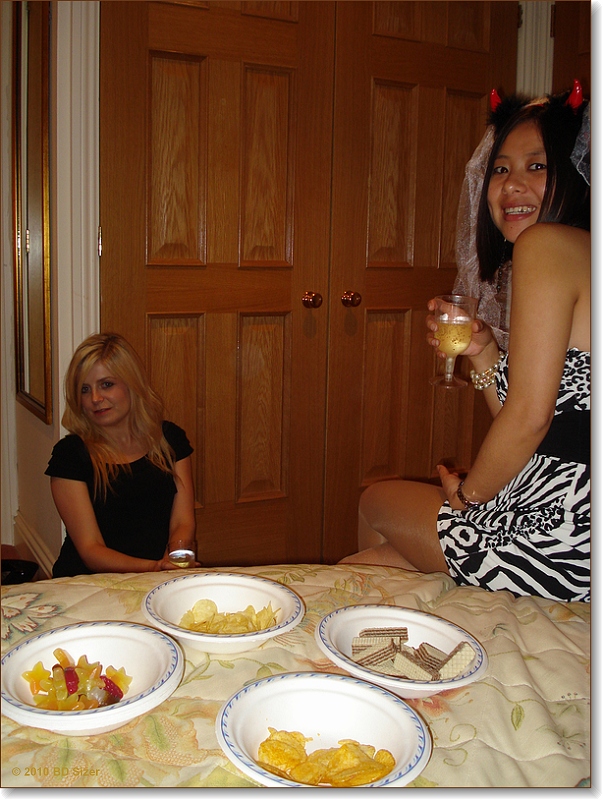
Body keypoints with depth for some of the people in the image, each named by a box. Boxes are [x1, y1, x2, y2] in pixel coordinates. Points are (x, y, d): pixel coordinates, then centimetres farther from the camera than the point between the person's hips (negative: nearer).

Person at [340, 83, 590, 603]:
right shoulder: (579, 250, 15)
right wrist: (484, 352, 3)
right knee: (376, 560, 19)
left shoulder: (546, 243, -14)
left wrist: (467, 493, -4)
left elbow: (529, 418, -20)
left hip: (559, 532, -8)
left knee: (375, 503, 19)